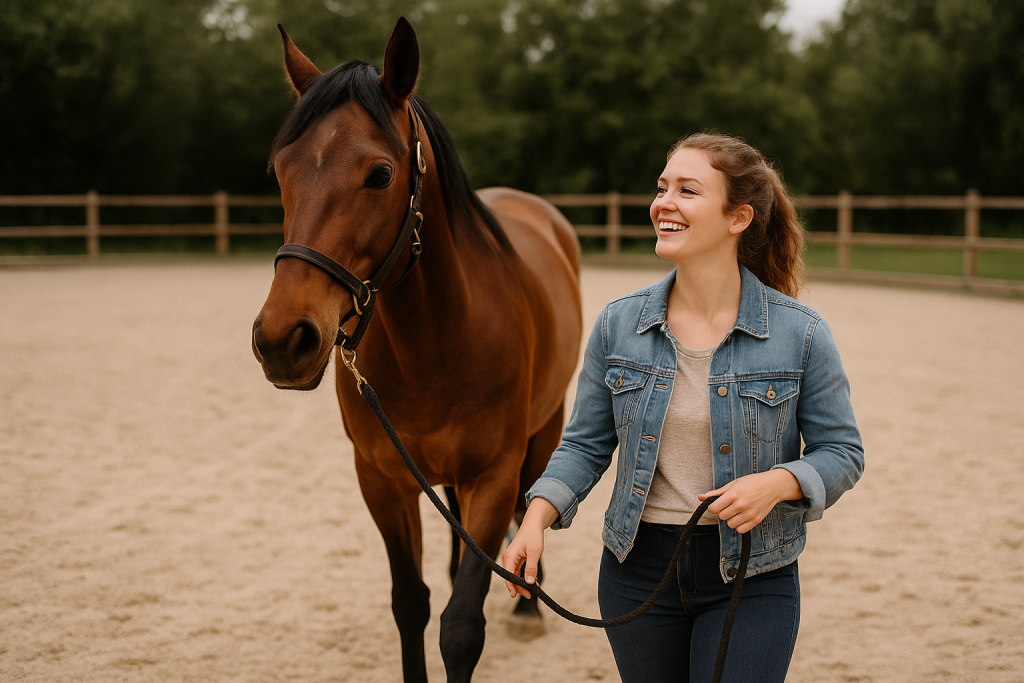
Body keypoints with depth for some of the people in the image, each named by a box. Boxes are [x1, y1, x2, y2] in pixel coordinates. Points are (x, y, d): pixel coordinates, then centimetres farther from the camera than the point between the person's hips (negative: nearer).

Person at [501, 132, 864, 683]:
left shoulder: (801, 335, -9)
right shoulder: (618, 325, -2)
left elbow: (841, 452, -3)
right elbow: (586, 444, 4)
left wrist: (777, 483, -22)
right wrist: (538, 517, -12)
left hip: (752, 579, -3)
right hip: (639, 569, 3)